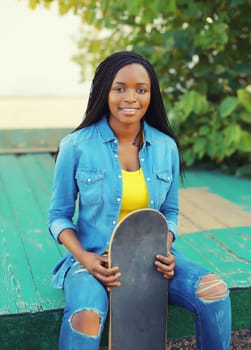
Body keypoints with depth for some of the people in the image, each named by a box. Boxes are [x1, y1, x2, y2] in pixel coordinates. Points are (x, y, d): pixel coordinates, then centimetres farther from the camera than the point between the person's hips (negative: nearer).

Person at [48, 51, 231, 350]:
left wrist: (165, 250, -8)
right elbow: (59, 216, 0)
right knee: (85, 317, -34)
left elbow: (169, 212, 12)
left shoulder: (166, 147, 2)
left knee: (215, 290, -19)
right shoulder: (76, 146, -7)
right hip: (93, 258, -3)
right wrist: (84, 258, -16)